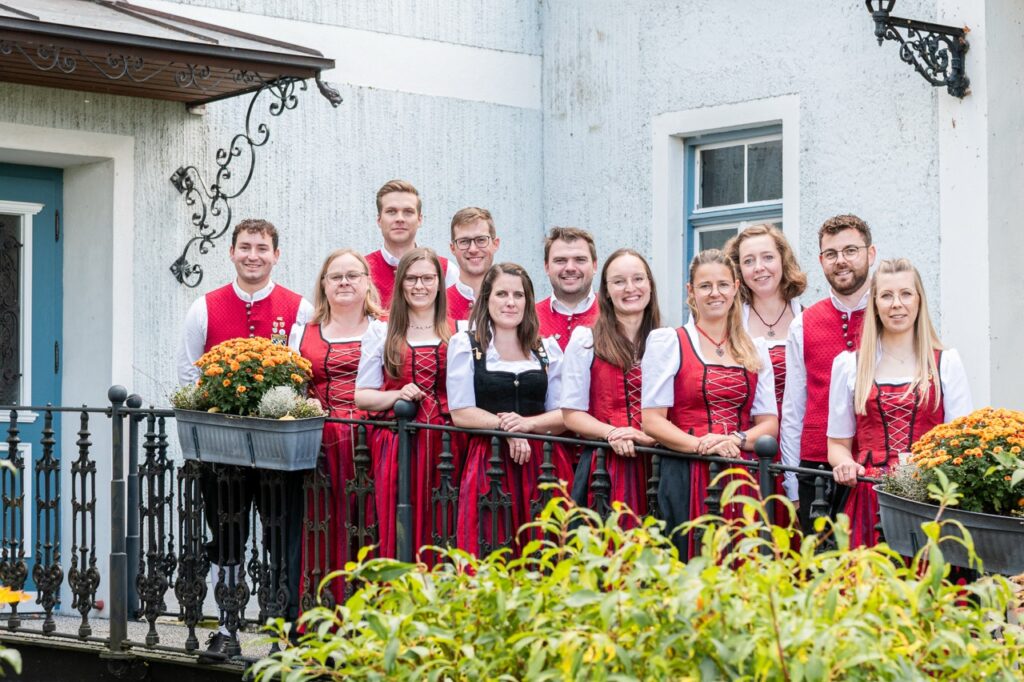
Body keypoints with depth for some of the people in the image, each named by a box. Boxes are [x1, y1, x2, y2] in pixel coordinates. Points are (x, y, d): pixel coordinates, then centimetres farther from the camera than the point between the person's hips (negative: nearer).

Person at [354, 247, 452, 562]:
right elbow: (362, 396, 7)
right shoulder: (380, 333, 11)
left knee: (441, 529, -4)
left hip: (445, 442, 0)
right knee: (398, 528, -6)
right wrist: (397, 395, -9)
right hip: (396, 445, 0)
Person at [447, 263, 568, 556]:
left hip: (541, 464, 3)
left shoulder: (548, 349, 13)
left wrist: (528, 423, -10)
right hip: (488, 463, -2)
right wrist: (505, 426, -13)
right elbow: (461, 413, -1)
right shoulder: (464, 345, 6)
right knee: (491, 554, -8)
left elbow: (564, 415, 8)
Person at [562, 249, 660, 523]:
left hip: (656, 467, 2)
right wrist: (612, 433, -15)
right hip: (605, 467, -2)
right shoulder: (585, 340, 6)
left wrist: (652, 436, -10)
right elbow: (572, 413, 2)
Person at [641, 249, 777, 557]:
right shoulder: (668, 342, 3)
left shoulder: (755, 350, 15)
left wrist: (737, 440, -9)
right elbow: (652, 420, -3)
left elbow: (769, 423, 11)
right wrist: (701, 445, -17)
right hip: (688, 477, -3)